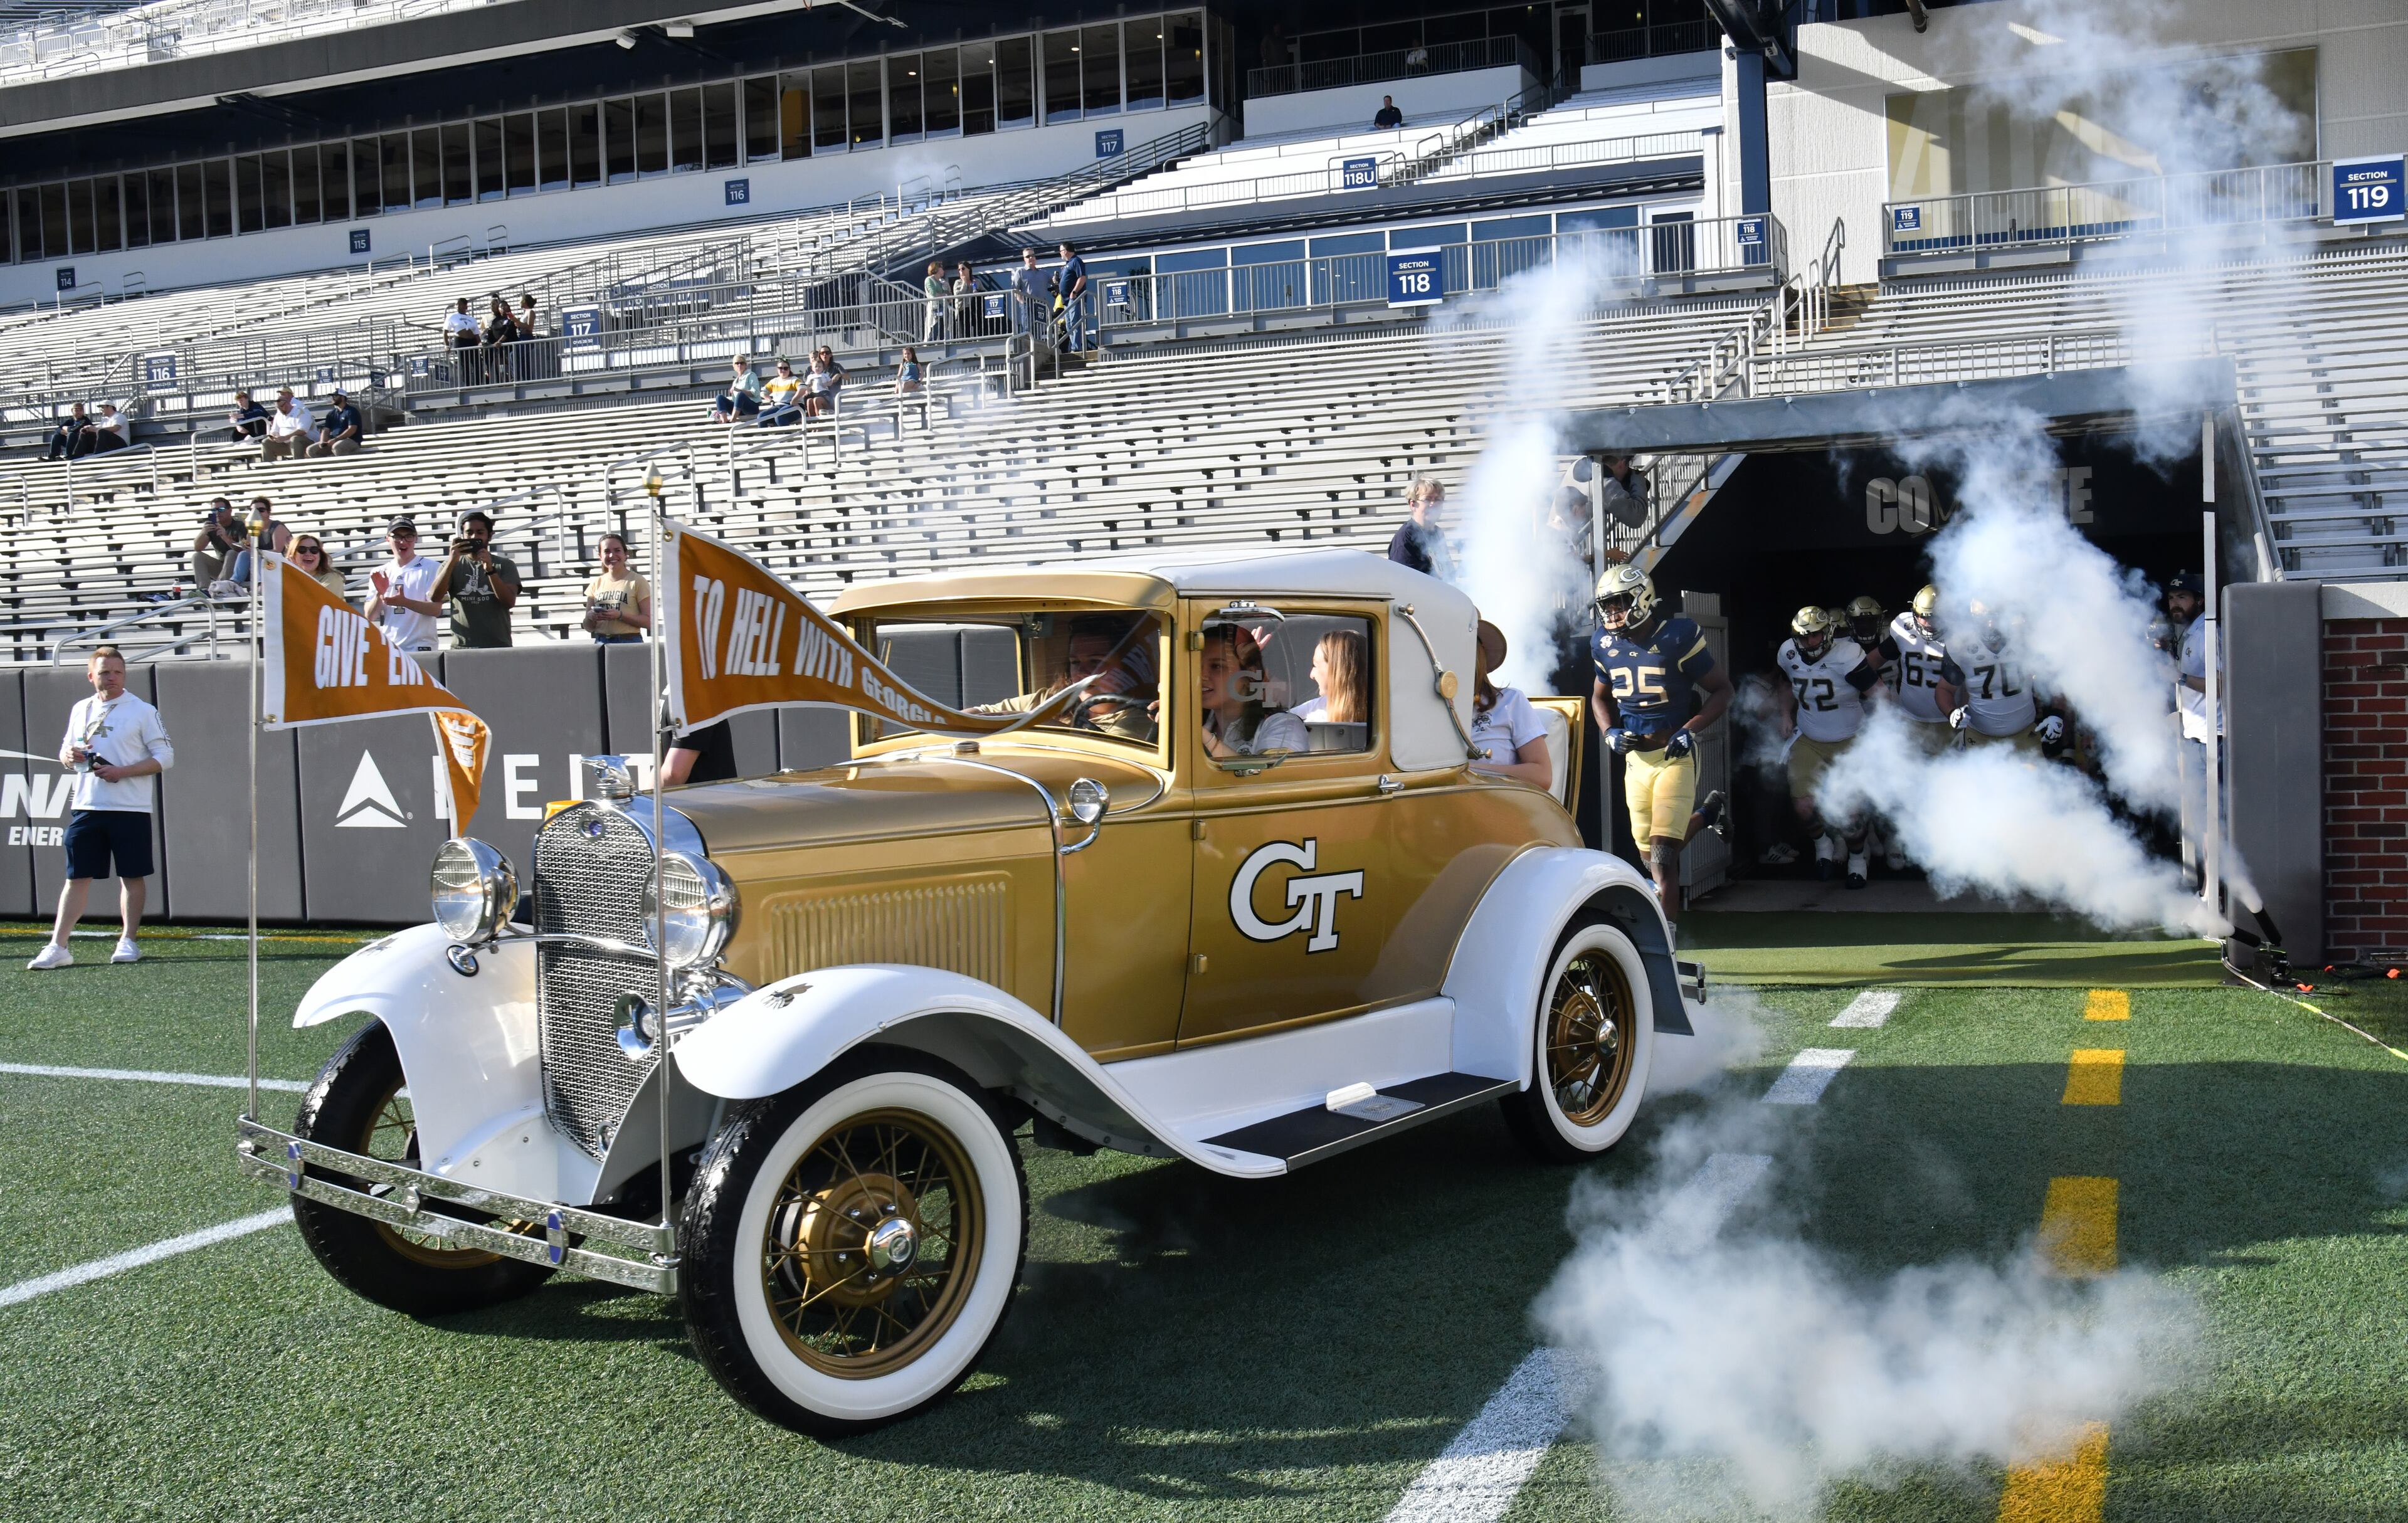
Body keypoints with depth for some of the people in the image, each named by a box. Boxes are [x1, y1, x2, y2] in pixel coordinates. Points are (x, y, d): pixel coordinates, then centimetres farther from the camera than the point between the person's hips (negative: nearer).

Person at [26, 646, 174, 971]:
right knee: (77, 877, 2)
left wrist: (121, 771, -16)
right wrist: (68, 756, -3)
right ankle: (57, 947, 2)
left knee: (132, 876, 4)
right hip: (87, 808, 4)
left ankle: (128, 941, 14)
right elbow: (65, 752, 22)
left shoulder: (143, 711, -2)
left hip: (130, 810, -4)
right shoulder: (80, 710, 13)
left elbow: (165, 757, -6)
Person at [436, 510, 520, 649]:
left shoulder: (504, 565, 8)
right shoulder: (451, 565, 12)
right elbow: (435, 597, -5)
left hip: (498, 648, 0)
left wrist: (490, 570, -18)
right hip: (462, 648, 0)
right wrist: (452, 561, -15)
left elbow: (509, 602, -6)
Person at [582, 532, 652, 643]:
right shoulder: (596, 584, 12)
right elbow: (589, 628, 14)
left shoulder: (637, 582, 0)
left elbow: (649, 621, -7)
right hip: (601, 643, 4)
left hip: (629, 643, -4)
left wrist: (620, 615, -17)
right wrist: (590, 617, -8)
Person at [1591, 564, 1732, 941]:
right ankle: (1704, 814, 43)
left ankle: (1667, 930, -6)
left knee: (1662, 849, -14)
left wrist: (1691, 730, -16)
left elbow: (1722, 690, -4)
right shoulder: (1605, 645, 4)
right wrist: (1609, 731, 1)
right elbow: (1600, 697, 21)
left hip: (1675, 754, -6)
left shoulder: (1677, 638, -12)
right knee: (1649, 851, 15)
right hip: (1635, 757, 6)